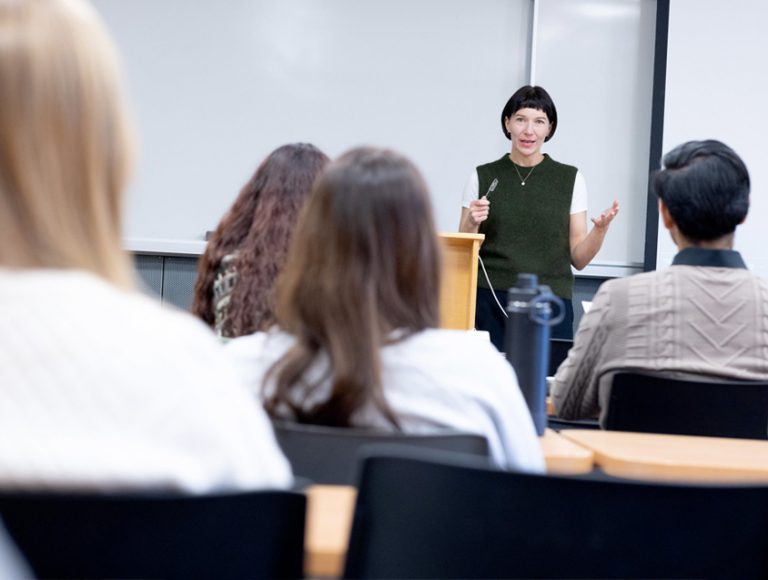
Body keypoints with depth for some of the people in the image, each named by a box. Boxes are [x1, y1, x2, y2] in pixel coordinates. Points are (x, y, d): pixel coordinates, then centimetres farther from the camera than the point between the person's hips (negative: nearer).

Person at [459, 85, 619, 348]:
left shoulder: (571, 180, 6)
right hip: (491, 304, 0)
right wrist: (472, 223, -11)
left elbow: (578, 258, 5)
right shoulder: (483, 177, 6)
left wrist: (600, 228, -12)